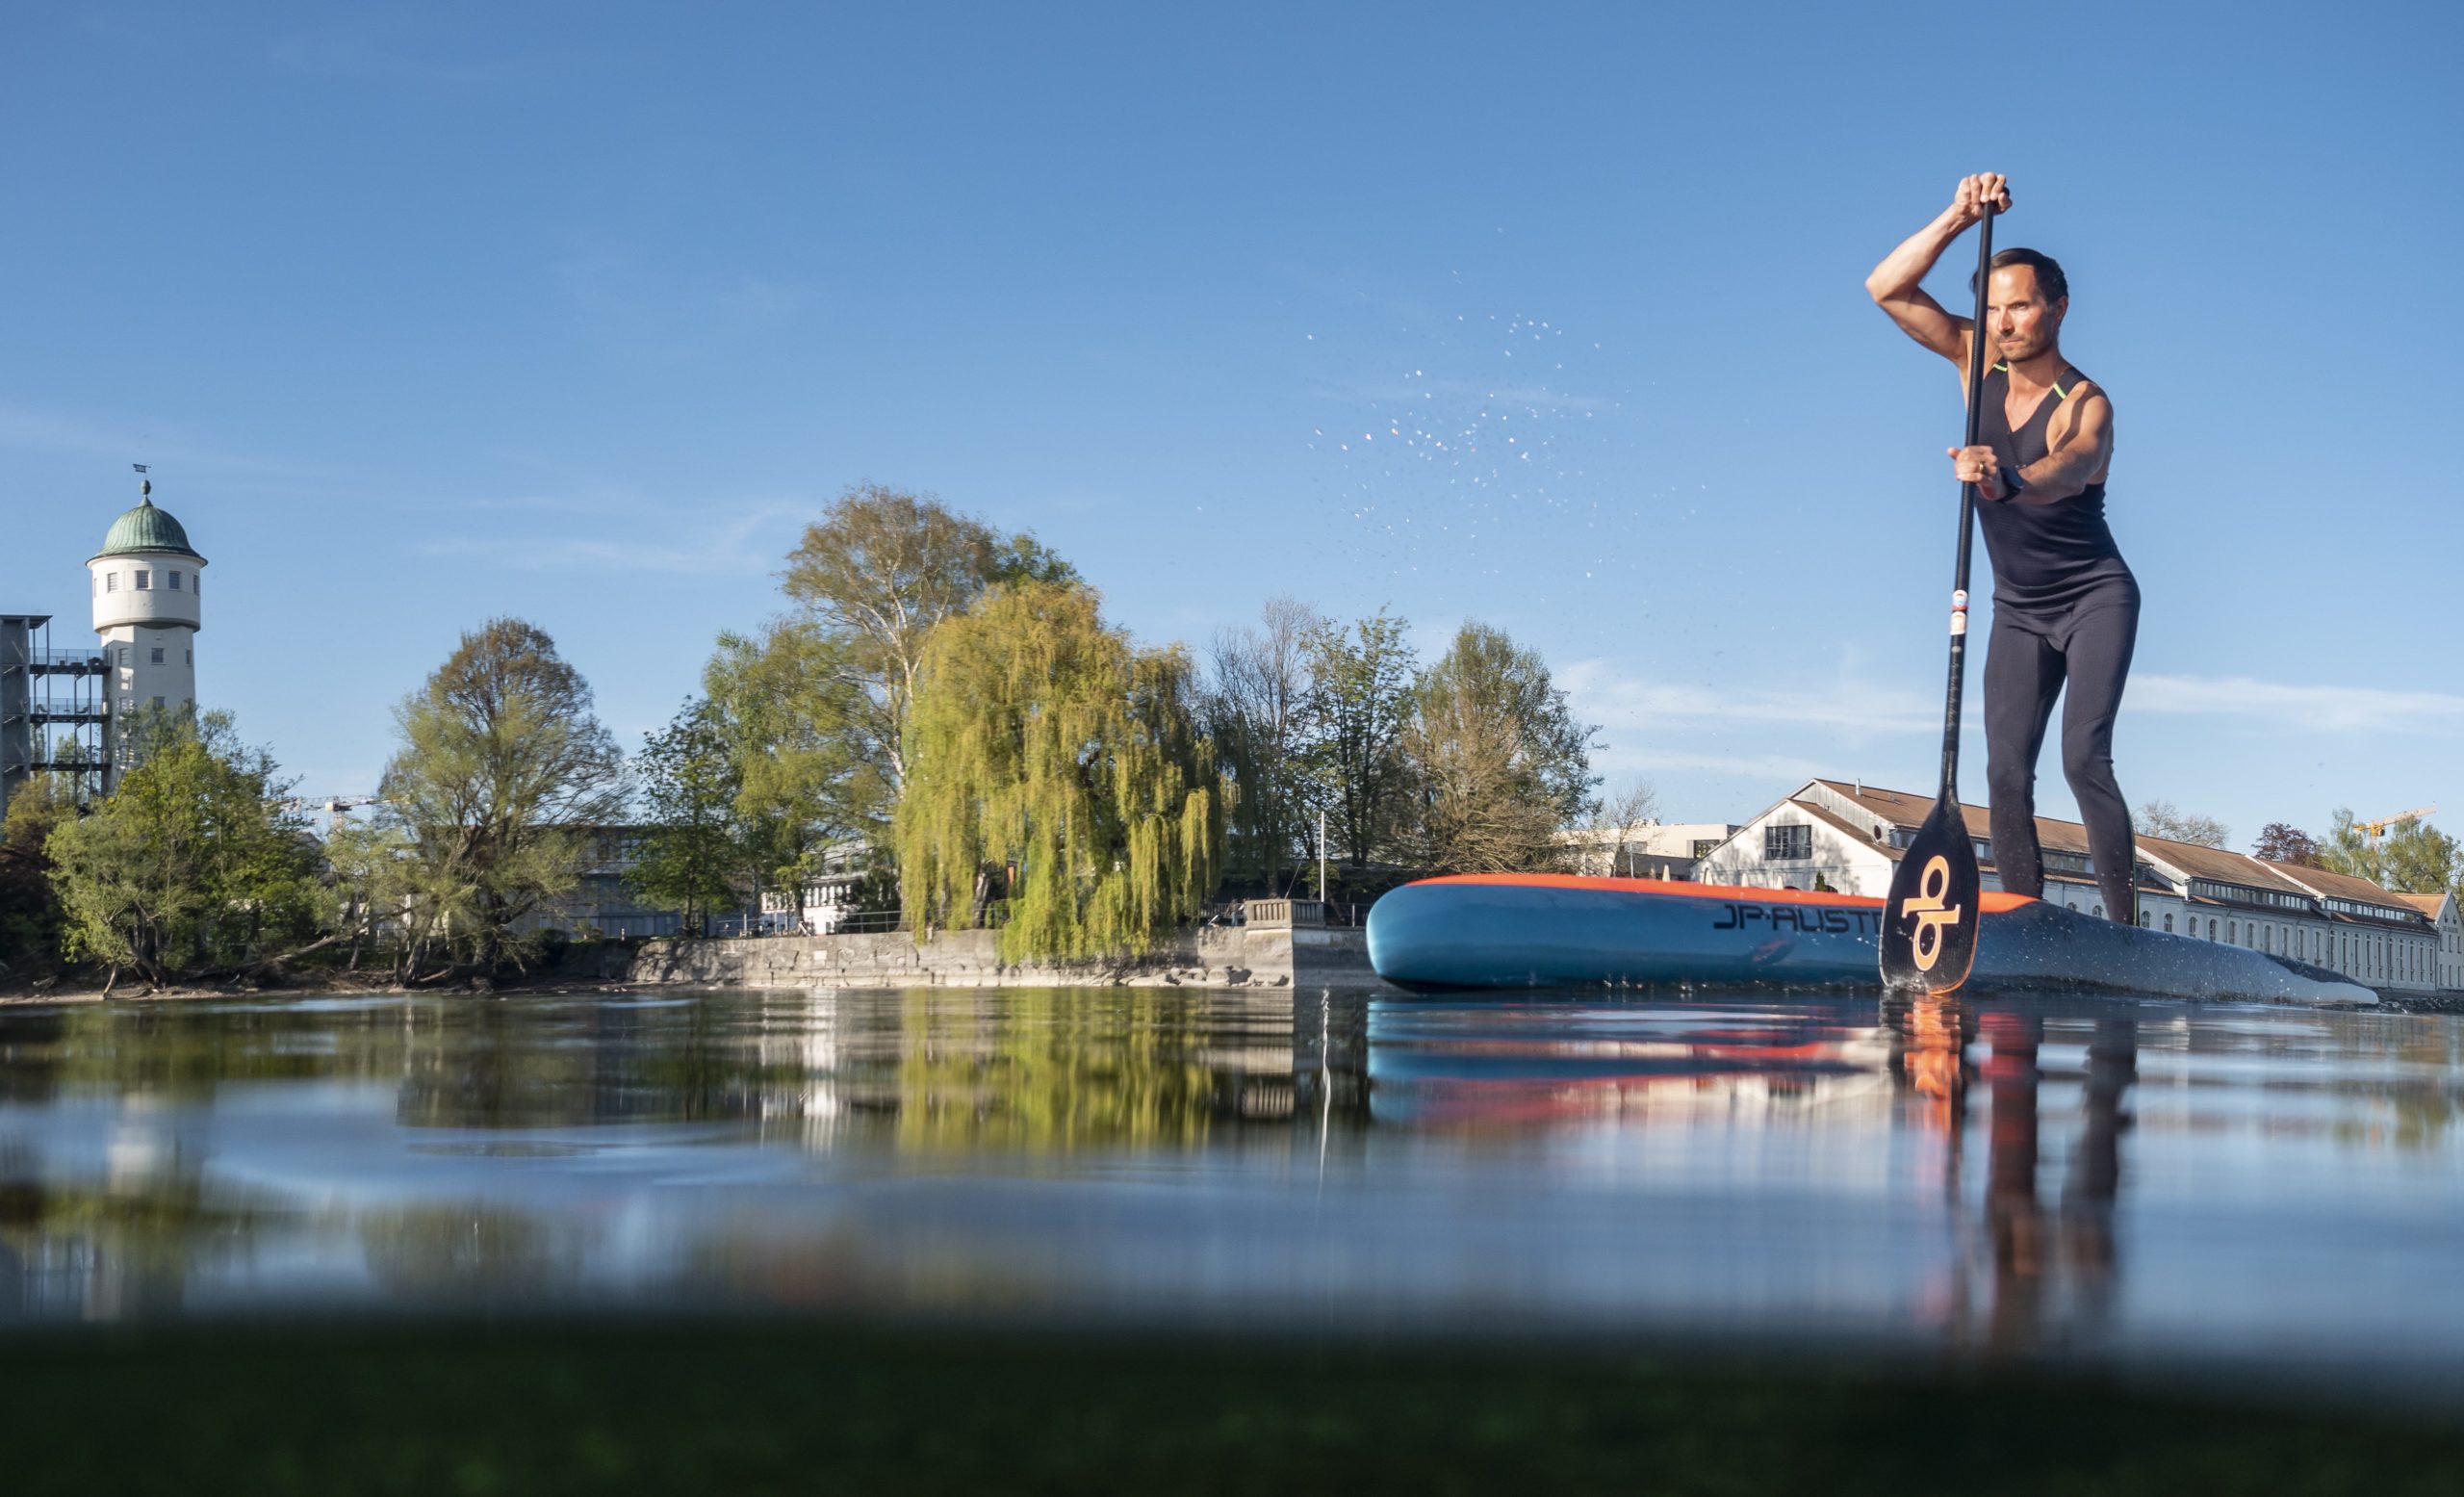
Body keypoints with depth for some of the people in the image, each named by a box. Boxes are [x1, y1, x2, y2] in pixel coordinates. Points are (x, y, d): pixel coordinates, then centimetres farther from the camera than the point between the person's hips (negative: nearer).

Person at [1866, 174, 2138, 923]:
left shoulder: (2086, 405, -20)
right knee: (2006, 771, -7)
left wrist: (2007, 483, -64)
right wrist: (1958, 219, -20)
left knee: (2084, 758, -21)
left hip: (2097, 599, -5)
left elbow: (2070, 469, -43)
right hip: (2018, 611, 5)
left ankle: (2125, 930, -22)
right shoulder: (1979, 362, -2)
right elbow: (1886, 289, -7)